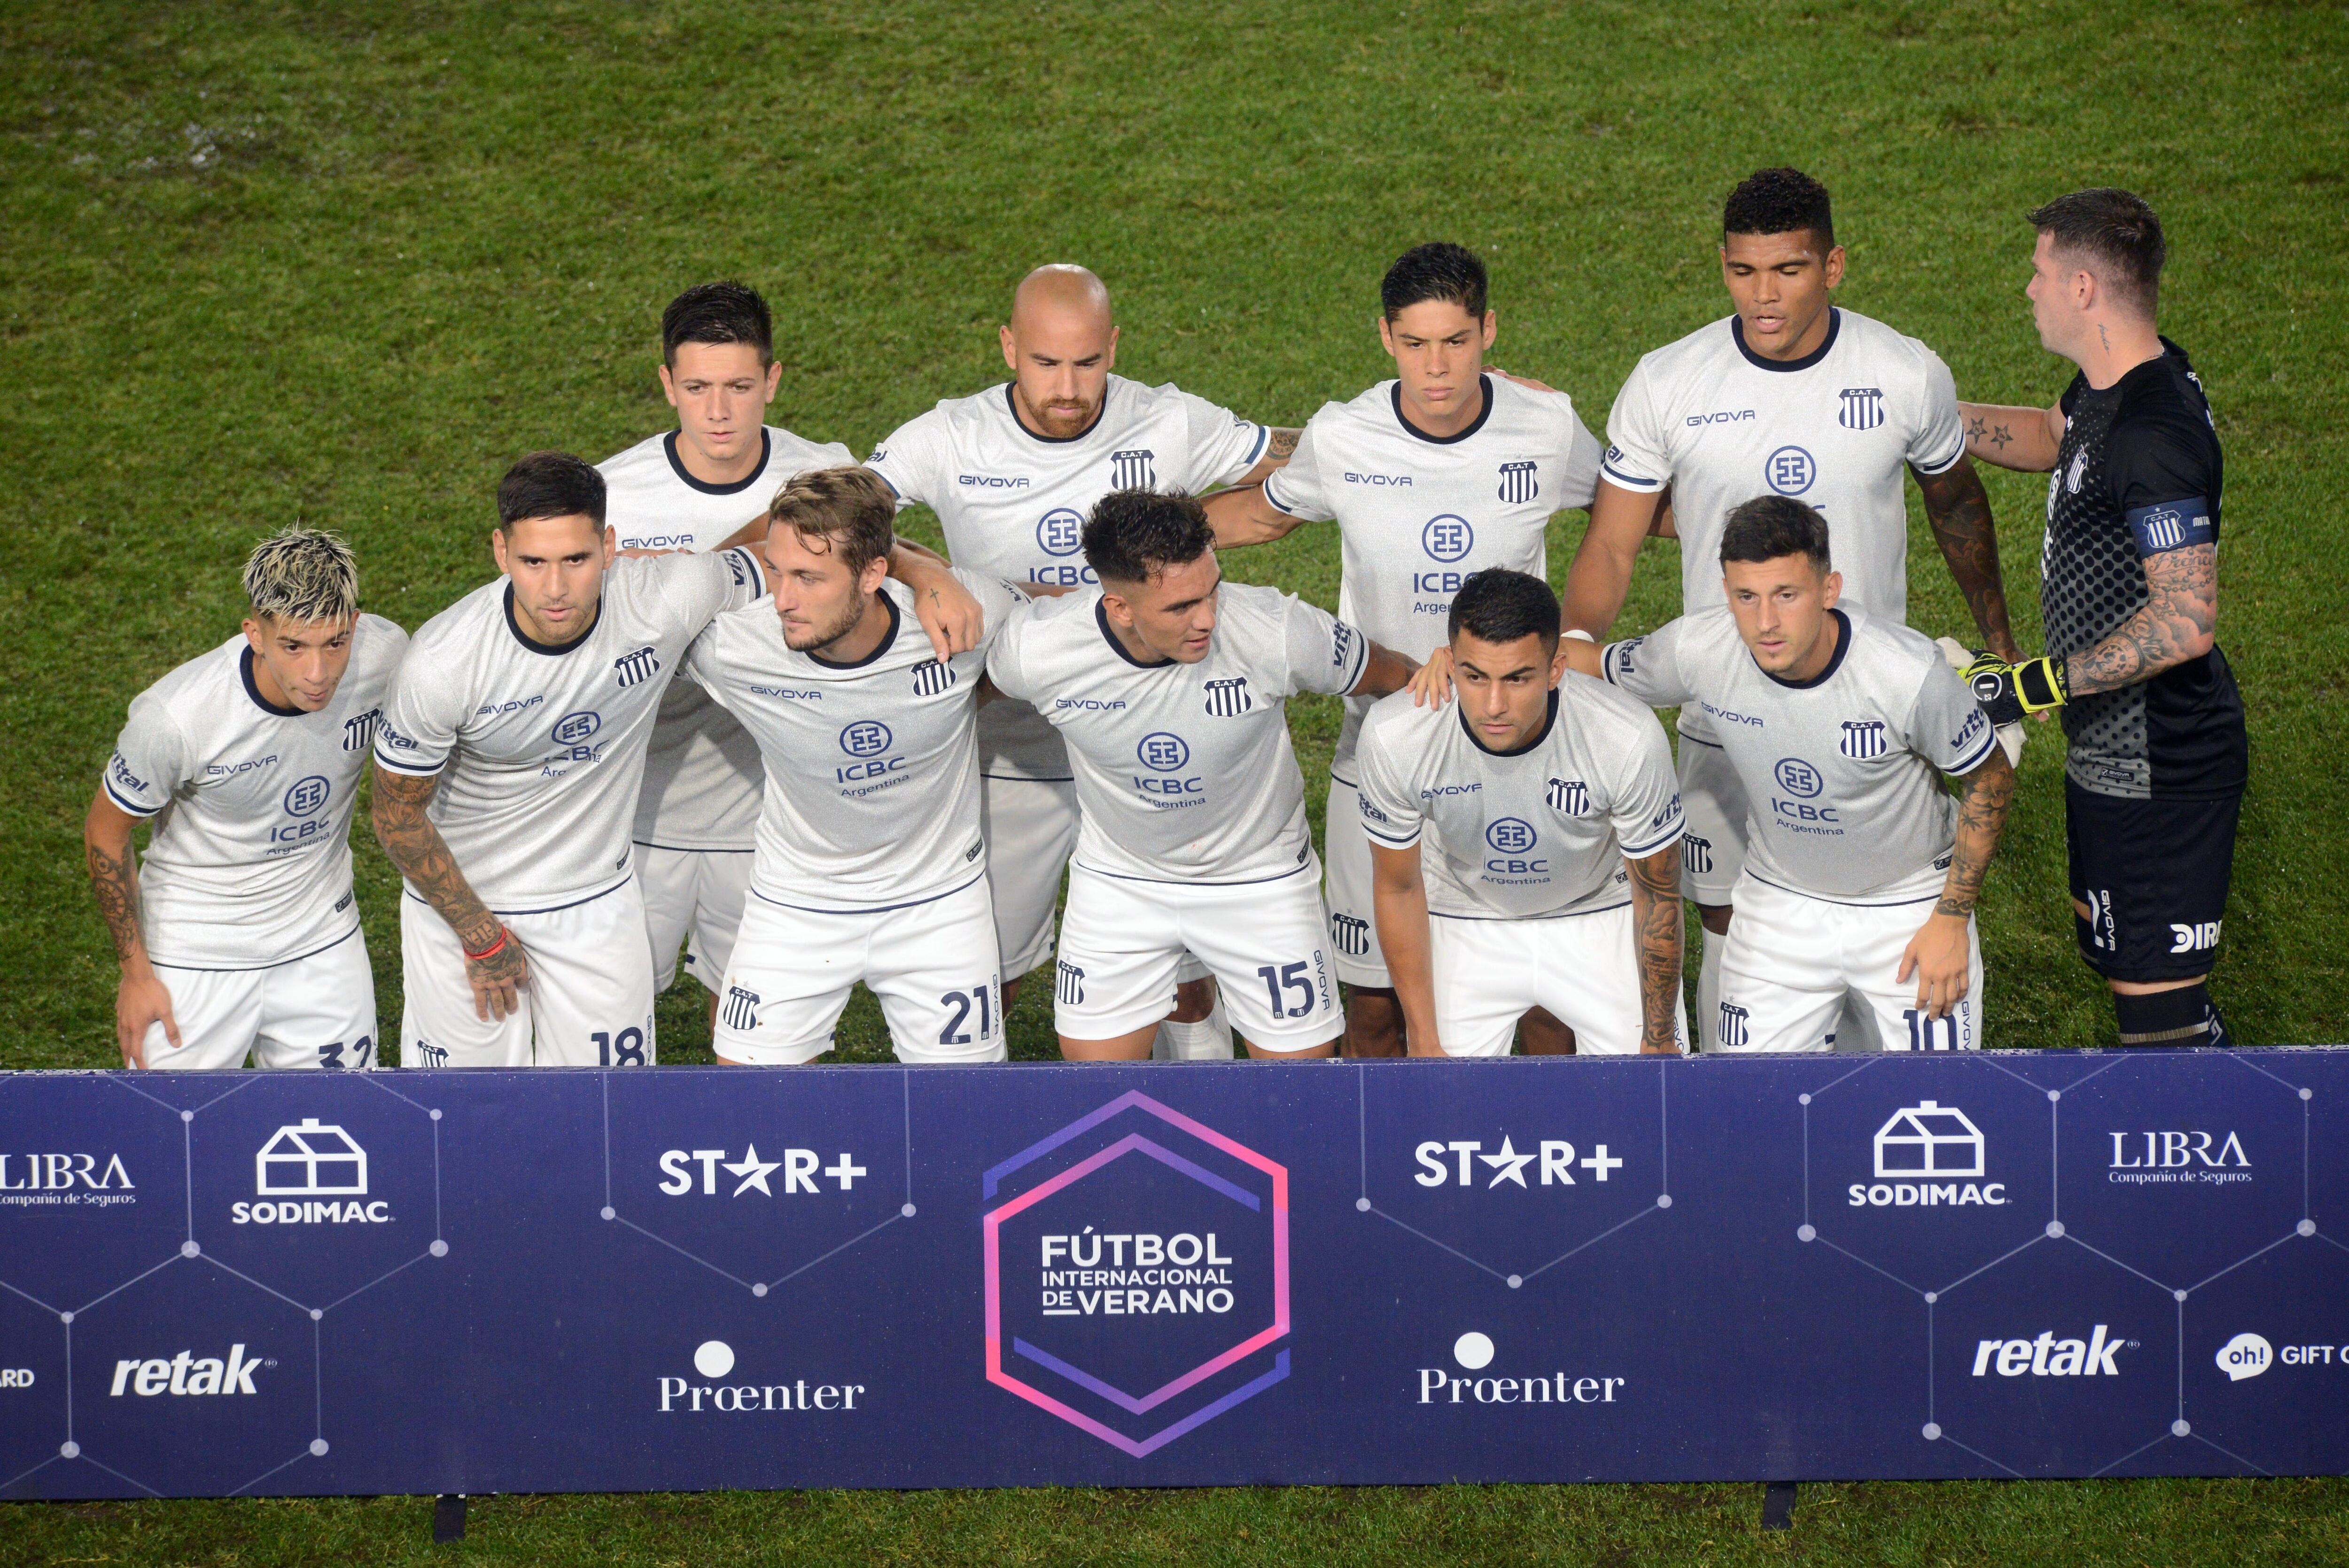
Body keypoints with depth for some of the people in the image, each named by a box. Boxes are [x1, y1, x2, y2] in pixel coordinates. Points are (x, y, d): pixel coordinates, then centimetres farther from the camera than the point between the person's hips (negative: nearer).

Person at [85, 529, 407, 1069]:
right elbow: (105, 836, -11)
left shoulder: (385, 656, -20)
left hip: (324, 941, 3)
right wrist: (135, 974, -5)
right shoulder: (176, 717, -30)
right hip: (197, 953, -3)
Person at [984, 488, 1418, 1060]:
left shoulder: (1275, 633, -30)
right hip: (1119, 879, 1)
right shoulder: (1037, 653, -27)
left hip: (1259, 878, -1)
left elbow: (1399, 679, -10)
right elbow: (967, 687, 0)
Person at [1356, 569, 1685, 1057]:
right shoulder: (1392, 737, -29)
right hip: (1463, 925, 0)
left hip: (1601, 919, 0)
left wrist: (1658, 1040, -6)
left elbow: (1657, 896, -14)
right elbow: (1399, 889, -11)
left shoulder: (1632, 739, -32)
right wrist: (1425, 1045, -6)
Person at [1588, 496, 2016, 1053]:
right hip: (1780, 902, 2)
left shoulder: (1910, 671, -29)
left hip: (1911, 906, -2)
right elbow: (1594, 665, 1)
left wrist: (1952, 919, -10)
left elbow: (1990, 777, -12)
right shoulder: (1695, 651, -21)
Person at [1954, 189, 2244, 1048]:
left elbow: (2186, 623, -32)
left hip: (2159, 775, -11)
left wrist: (2036, 683, -29)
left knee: (2157, 1001, -5)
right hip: (2114, 754, 11)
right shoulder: (2114, 383, 4)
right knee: (2116, 955, 24)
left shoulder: (2153, 436, -28)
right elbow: (2051, 438, 28)